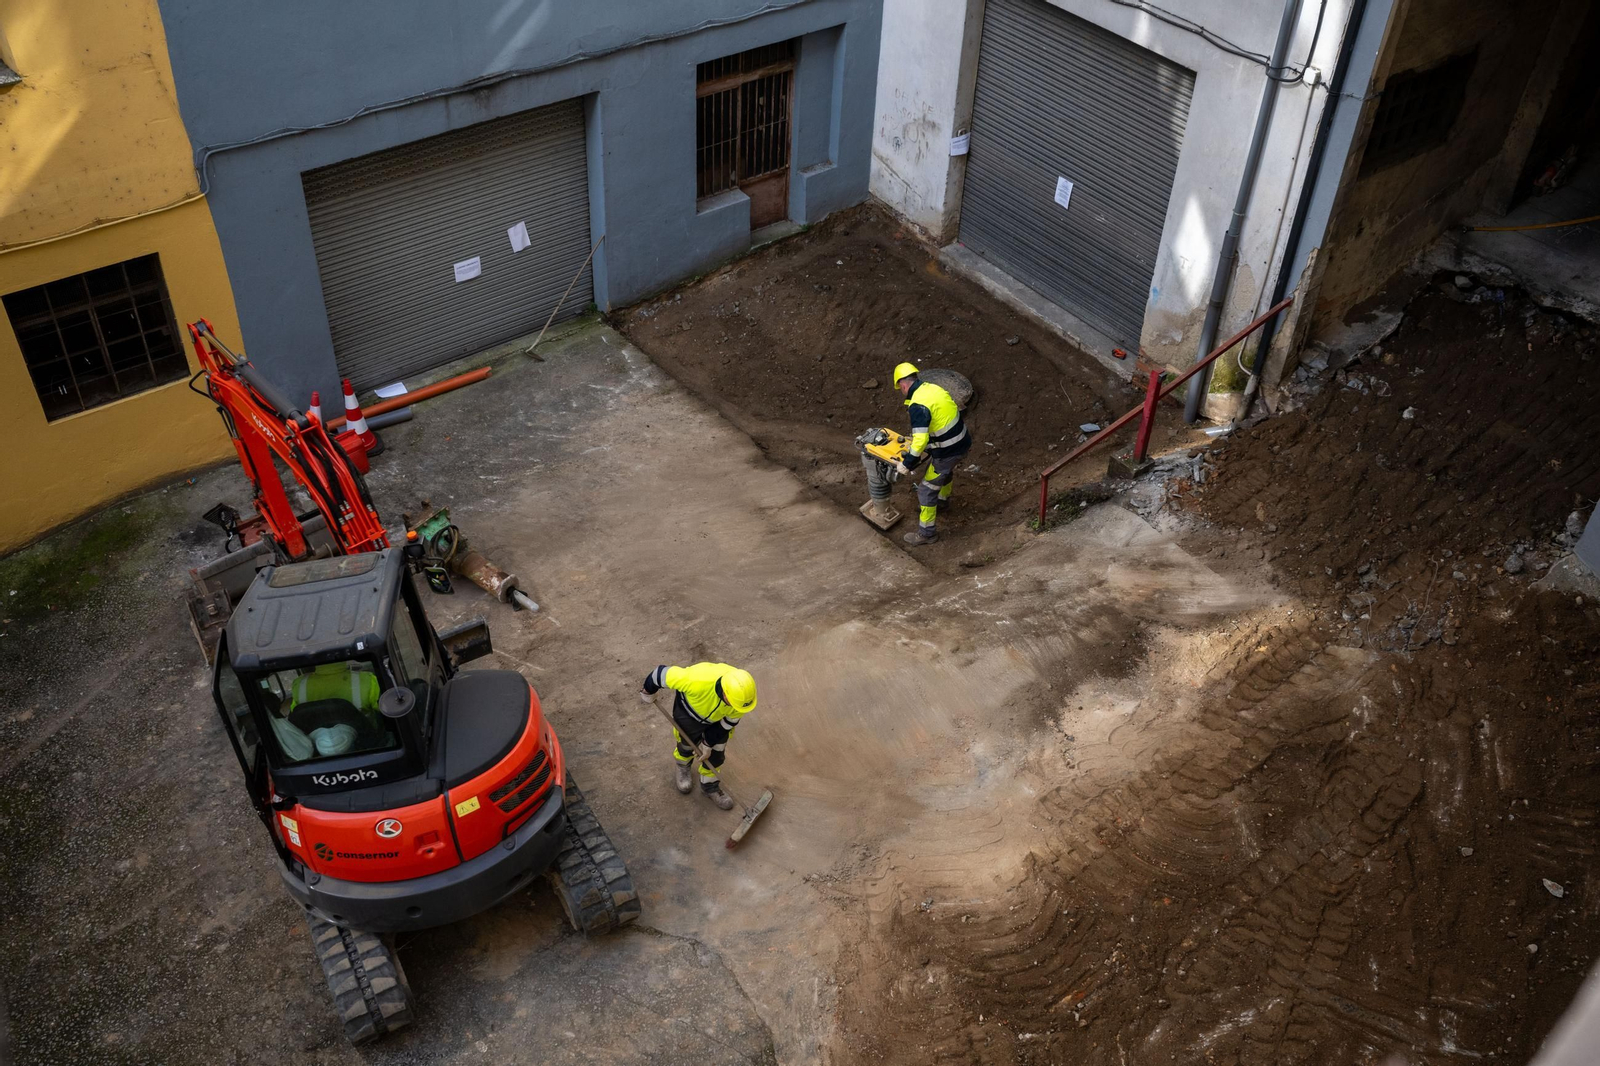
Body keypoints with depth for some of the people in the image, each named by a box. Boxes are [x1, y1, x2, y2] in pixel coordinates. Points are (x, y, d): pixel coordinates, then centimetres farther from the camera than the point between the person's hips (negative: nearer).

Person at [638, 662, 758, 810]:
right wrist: (648, 691, -11)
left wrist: (709, 744, -4)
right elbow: (664, 673, -32)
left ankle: (710, 785, 39)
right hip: (689, 712, -2)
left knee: (717, 752, 11)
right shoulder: (697, 681, -49)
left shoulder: (742, 693, -34)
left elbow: (729, 722, -14)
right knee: (687, 744, 19)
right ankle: (683, 768, 53)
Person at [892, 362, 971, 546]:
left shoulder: (918, 405, -27)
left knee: (927, 490, 7)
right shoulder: (933, 387, 1)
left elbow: (920, 440, -32)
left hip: (946, 452, -9)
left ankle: (927, 532, 21)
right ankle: (943, 499, 66)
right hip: (961, 442, 9)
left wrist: (907, 465, -21)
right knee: (946, 471, 37)